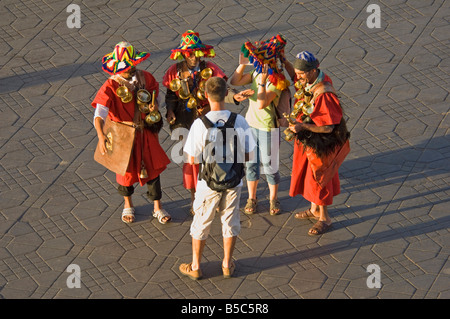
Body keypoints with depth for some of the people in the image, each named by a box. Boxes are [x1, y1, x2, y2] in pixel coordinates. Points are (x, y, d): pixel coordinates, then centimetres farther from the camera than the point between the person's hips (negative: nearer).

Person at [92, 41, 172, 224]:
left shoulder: (145, 78, -10)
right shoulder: (111, 86, -23)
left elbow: (155, 91, 12)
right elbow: (100, 113, -32)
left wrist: (155, 104, -12)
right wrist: (101, 136, -48)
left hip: (145, 132, 3)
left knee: (152, 167, 10)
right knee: (126, 168, 14)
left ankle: (157, 207, 27)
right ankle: (127, 204, 41)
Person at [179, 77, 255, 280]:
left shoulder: (200, 124, -22)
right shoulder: (240, 121, -15)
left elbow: (192, 159, -15)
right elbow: (248, 155, -7)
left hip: (208, 183, -2)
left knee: (201, 224, 16)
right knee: (230, 222, 21)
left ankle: (195, 267, 29)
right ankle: (227, 265, 34)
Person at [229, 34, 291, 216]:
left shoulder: (276, 82, -24)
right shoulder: (256, 73, -4)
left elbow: (261, 104, -32)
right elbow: (234, 82, 1)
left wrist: (262, 82, -37)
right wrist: (242, 64, -9)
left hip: (268, 128, -6)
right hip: (251, 124, 6)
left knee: (269, 166, 8)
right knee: (251, 164, 16)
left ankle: (273, 199, 28)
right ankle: (251, 198, 31)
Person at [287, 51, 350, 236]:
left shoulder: (324, 94, -35)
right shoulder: (306, 82, -9)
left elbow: (328, 127, -31)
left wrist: (303, 126, -35)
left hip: (320, 143, -9)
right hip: (305, 139, 9)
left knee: (318, 179, 7)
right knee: (307, 174, 24)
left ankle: (324, 218, 27)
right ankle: (315, 209, 45)